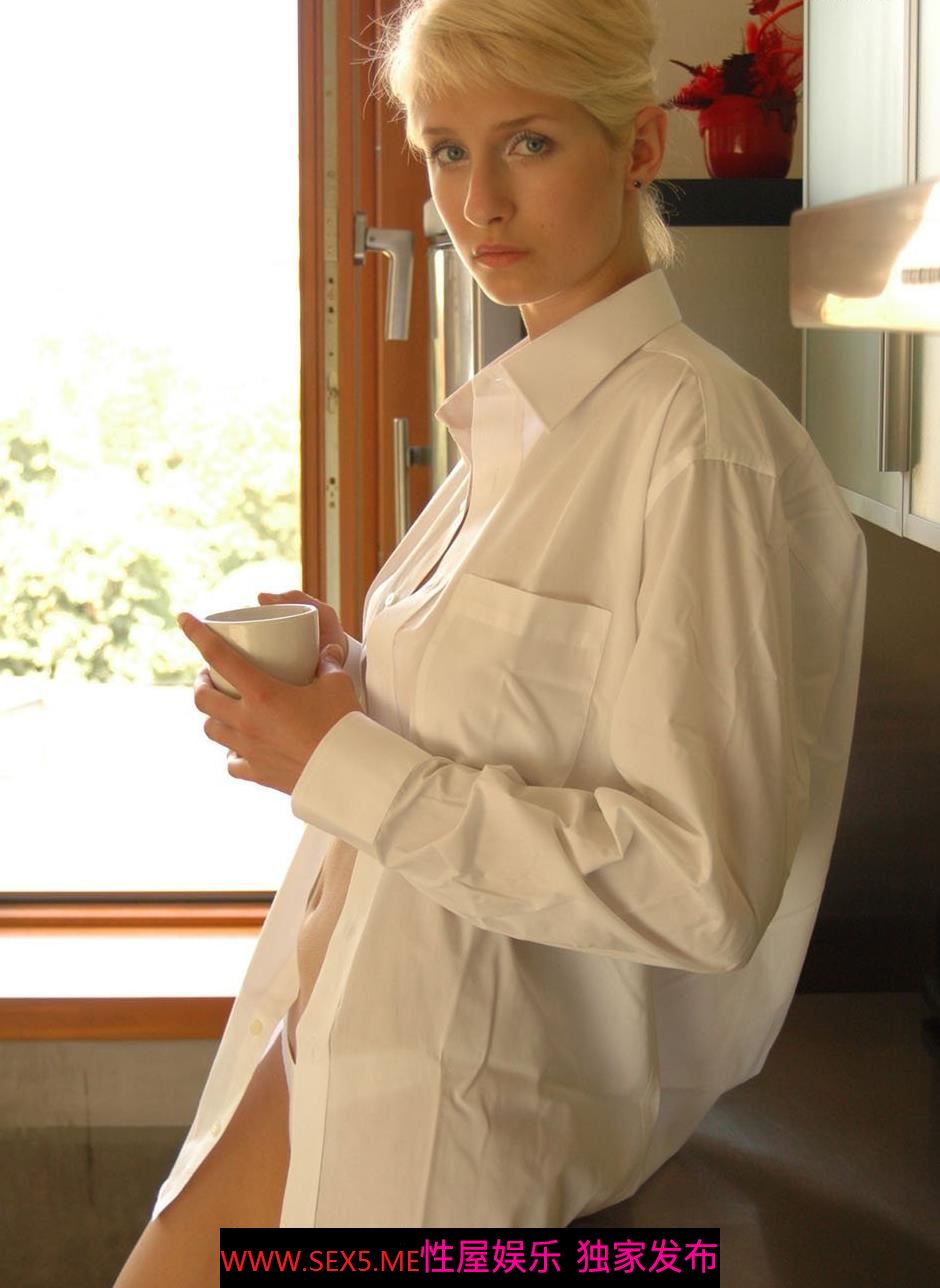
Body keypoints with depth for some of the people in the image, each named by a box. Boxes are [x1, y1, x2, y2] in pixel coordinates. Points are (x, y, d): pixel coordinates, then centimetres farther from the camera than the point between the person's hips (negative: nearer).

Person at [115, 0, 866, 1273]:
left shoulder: (699, 439, -19)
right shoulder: (519, 413, 9)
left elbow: (704, 883, -23)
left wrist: (347, 764, -19)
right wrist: (351, 681, 0)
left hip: (498, 1071, -8)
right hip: (362, 1000, 8)